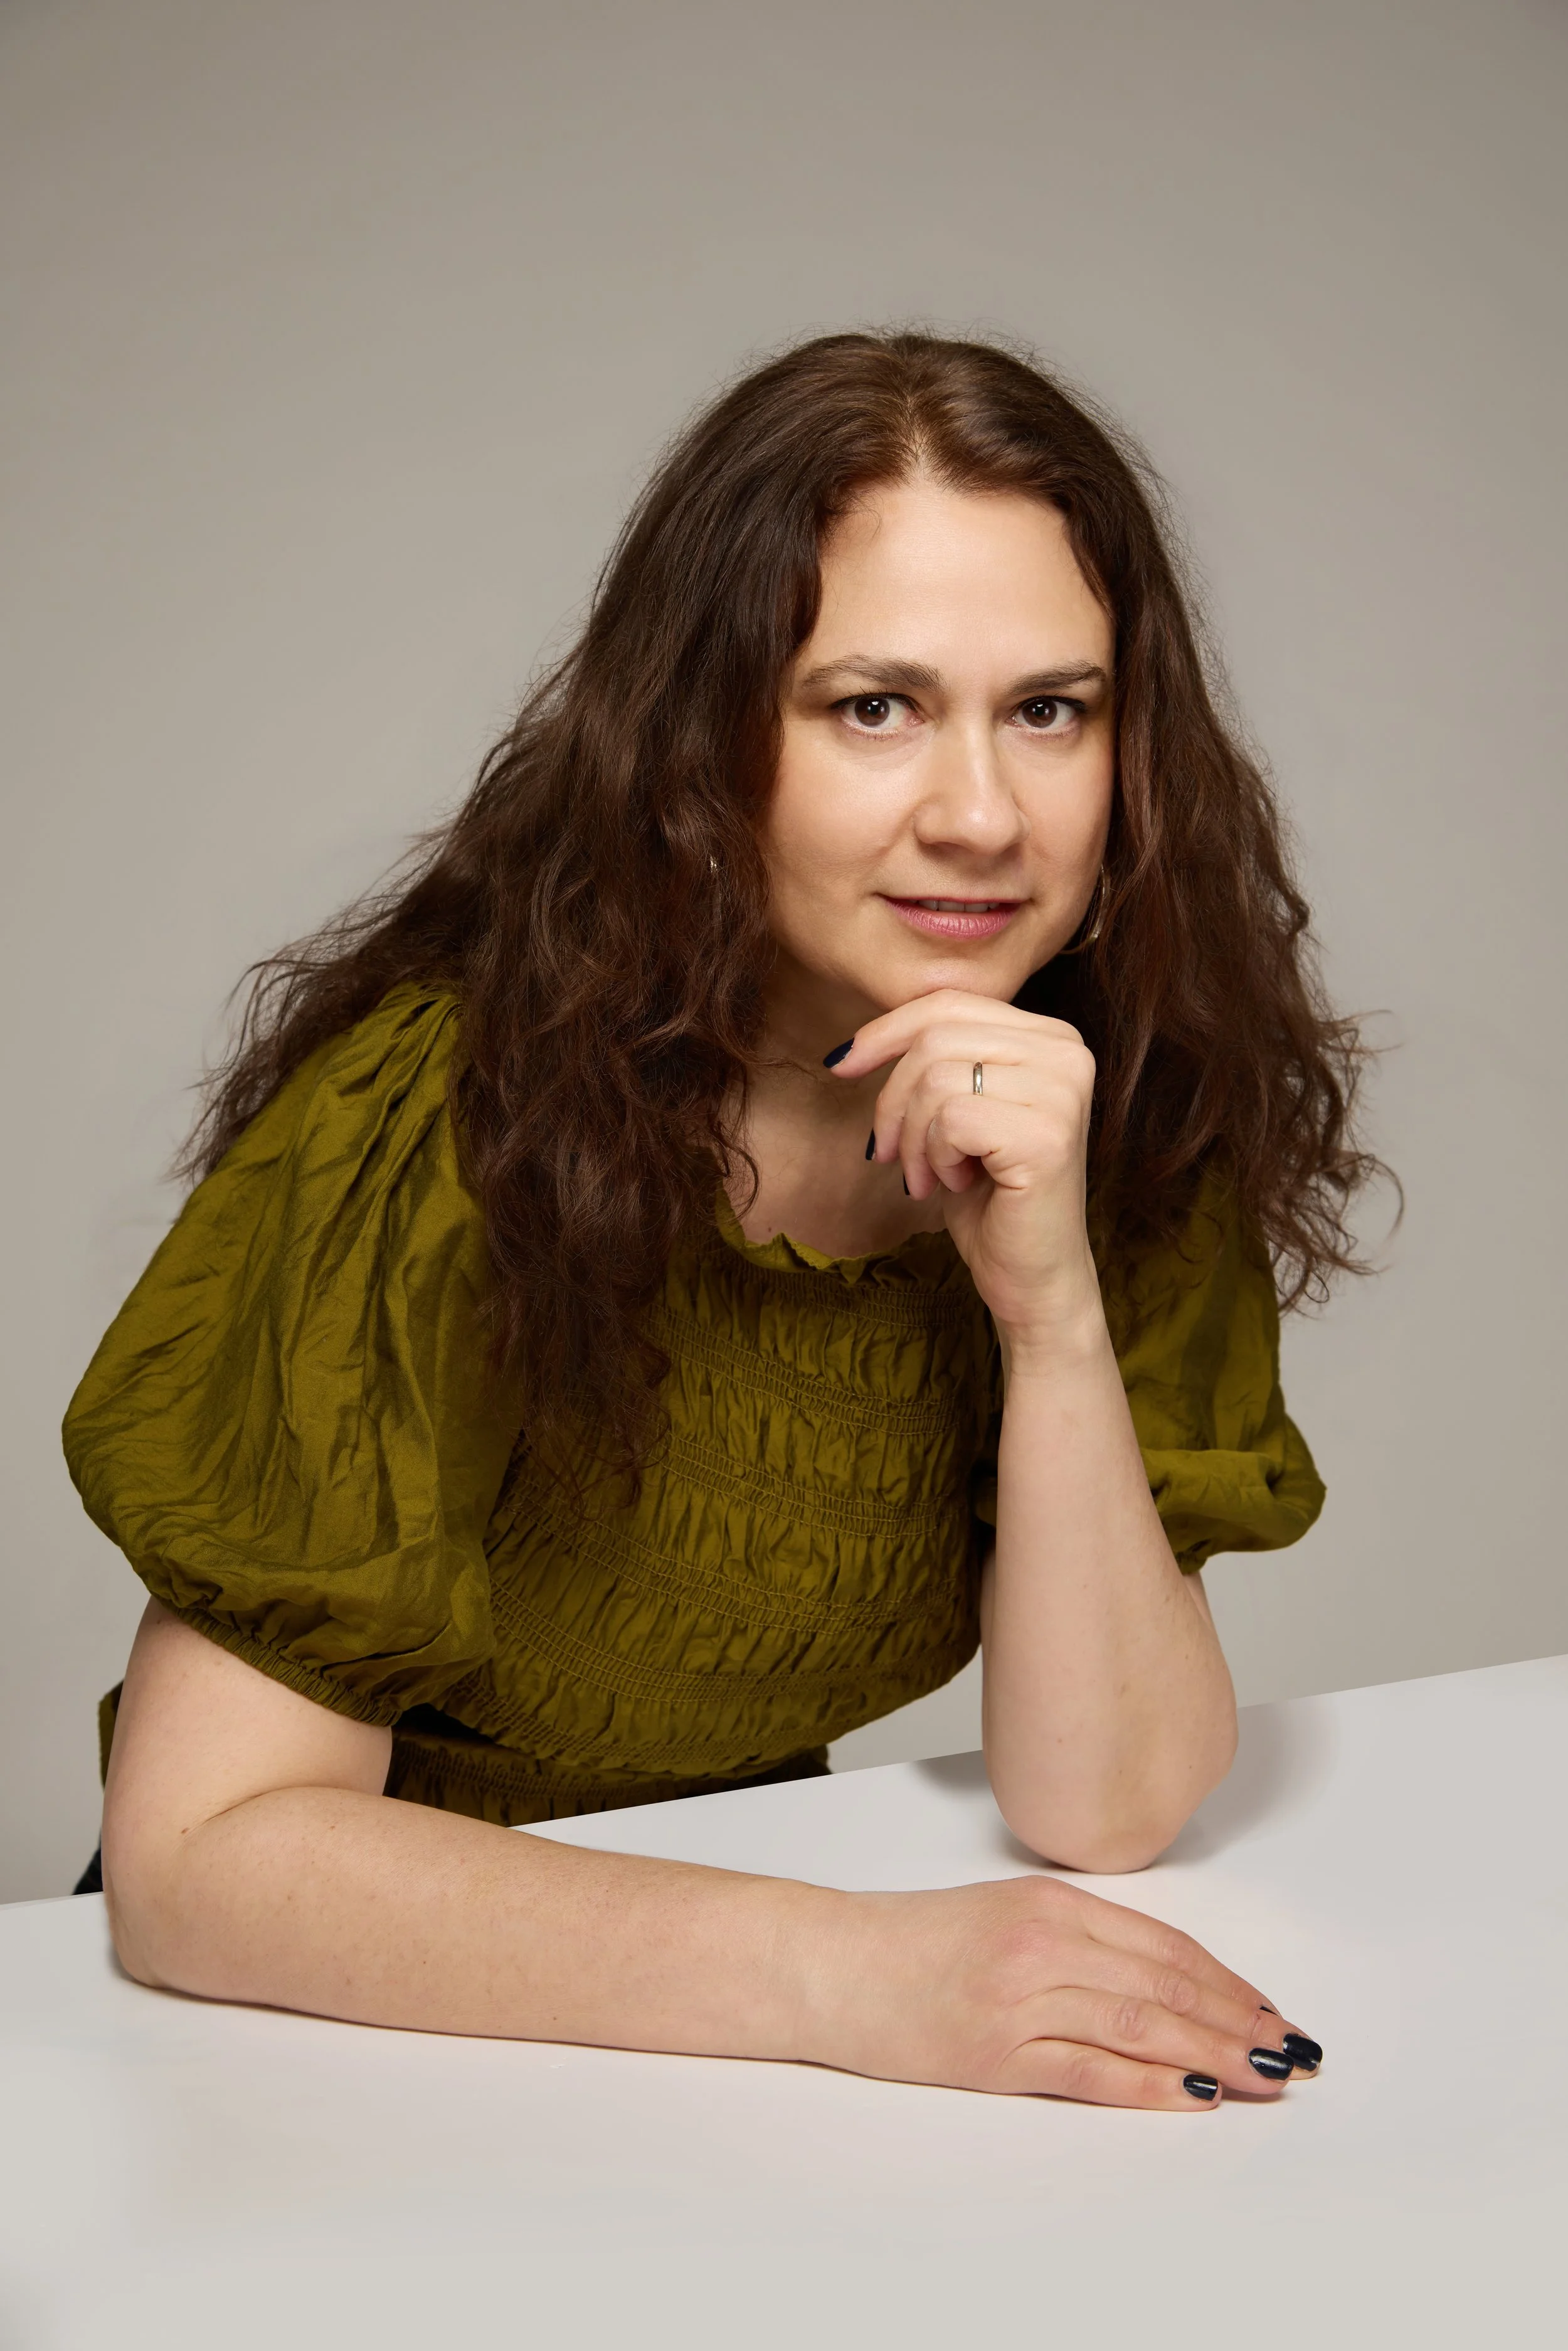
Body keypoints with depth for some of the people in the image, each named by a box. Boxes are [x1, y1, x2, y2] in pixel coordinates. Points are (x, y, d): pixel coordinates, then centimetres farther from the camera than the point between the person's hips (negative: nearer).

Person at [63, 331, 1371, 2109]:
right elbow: (207, 1856, -23)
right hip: (370, 2013, -3)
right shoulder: (447, 1110, -21)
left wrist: (1054, 1309, -25)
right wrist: (848, 1975, -30)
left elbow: (1104, 1807, -11)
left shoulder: (1126, 1118, -8)